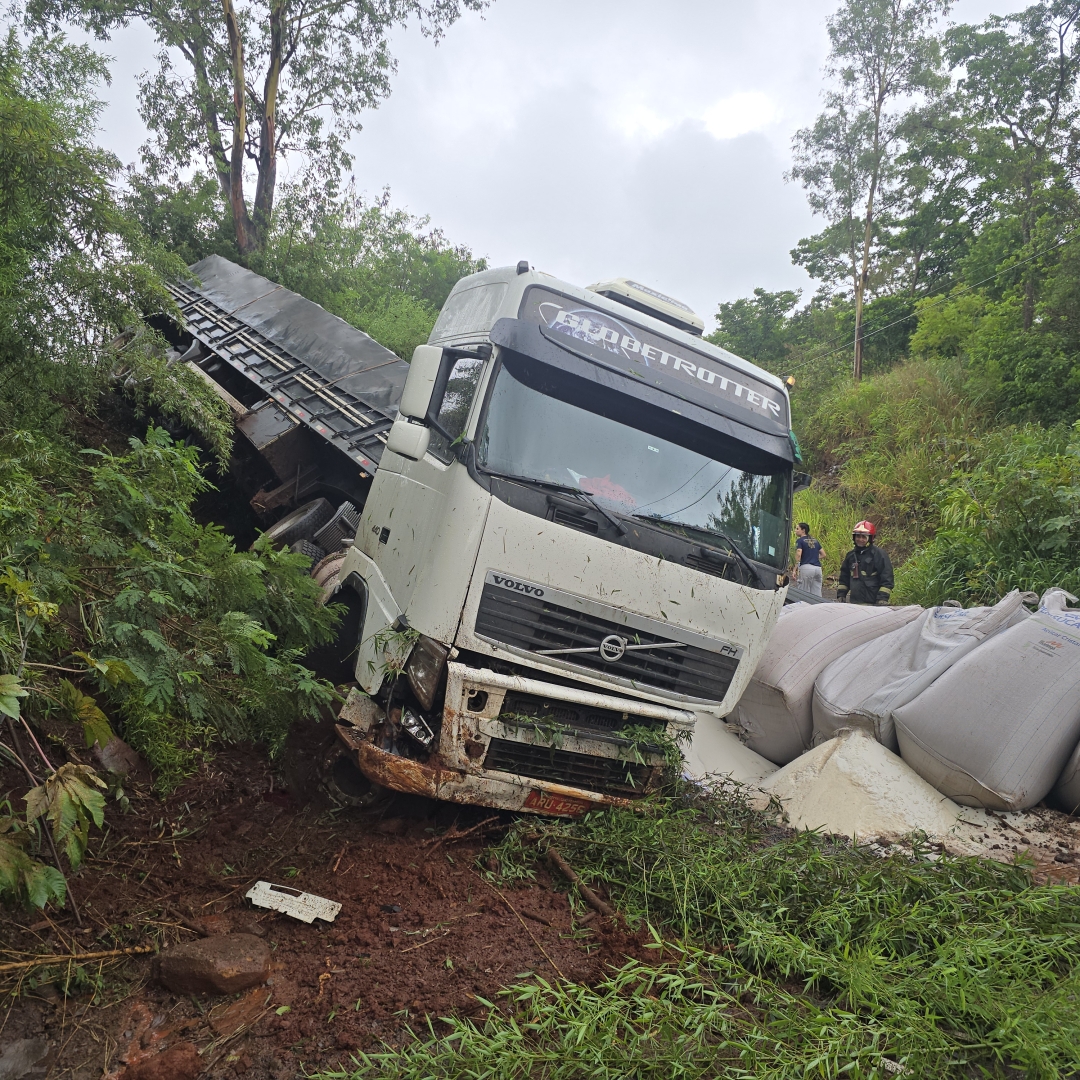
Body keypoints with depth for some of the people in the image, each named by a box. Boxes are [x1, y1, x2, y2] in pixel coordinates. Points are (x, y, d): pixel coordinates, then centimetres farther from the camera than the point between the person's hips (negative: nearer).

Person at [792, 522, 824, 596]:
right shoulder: (815, 541, 20)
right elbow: (823, 554, 20)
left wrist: (795, 570, -16)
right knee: (816, 595, 5)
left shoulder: (800, 541, 0)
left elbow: (798, 555, -13)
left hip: (806, 567, -6)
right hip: (818, 568, 6)